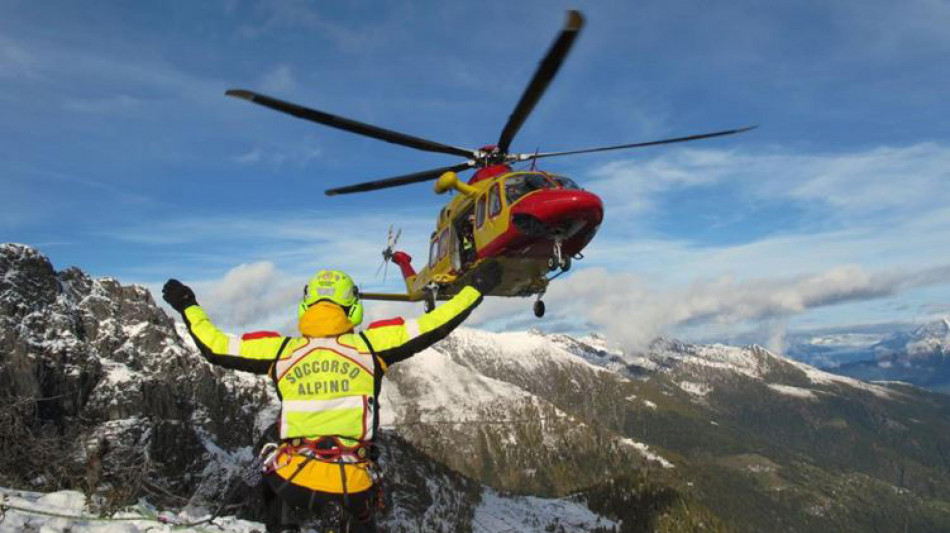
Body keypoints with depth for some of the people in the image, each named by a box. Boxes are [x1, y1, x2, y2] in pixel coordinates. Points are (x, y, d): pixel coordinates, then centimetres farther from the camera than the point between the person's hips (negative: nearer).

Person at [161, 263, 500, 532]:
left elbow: (215, 346, 8)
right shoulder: (370, 345, -4)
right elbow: (433, 326, -3)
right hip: (352, 484, 0)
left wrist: (188, 307, 24)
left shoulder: (280, 350, 0)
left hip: (293, 478, 1)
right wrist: (477, 288, 7)